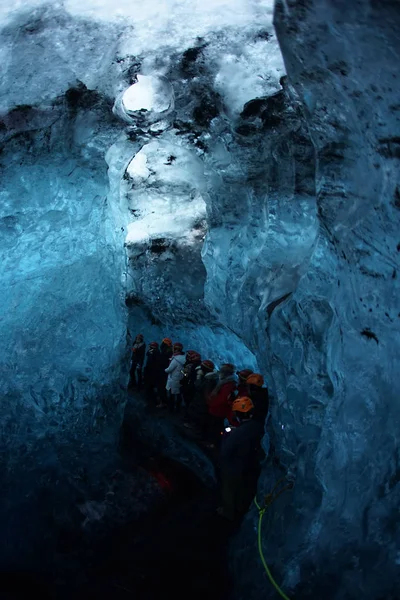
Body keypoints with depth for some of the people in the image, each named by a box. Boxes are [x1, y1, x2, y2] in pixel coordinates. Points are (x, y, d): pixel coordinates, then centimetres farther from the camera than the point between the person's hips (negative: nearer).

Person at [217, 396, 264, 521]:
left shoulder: (236, 433, -39)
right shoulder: (258, 427, -21)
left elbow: (225, 452, -27)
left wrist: (226, 438, -10)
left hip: (234, 470, -5)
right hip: (252, 466, 5)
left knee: (229, 491, 24)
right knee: (247, 490, 31)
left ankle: (229, 512, 47)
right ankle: (242, 509, 55)